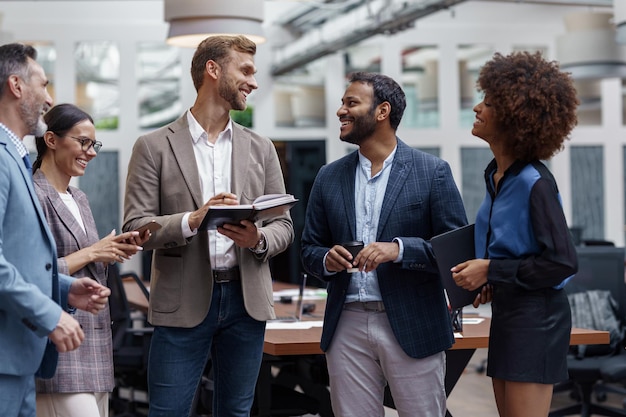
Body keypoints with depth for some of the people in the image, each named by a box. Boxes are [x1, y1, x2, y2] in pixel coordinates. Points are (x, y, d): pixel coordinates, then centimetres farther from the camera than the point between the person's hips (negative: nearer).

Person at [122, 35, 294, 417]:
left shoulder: (261, 149, 12)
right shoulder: (154, 148, 0)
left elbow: (284, 225, 10)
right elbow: (135, 227, -6)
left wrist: (259, 239, -13)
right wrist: (192, 221, -23)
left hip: (246, 299, 4)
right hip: (183, 302, -3)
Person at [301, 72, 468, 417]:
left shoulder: (432, 172, -1)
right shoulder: (329, 178, 10)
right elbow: (310, 250, 14)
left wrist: (399, 249, -19)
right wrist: (327, 259, -10)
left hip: (412, 325, -3)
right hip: (347, 326, 3)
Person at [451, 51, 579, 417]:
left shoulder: (534, 182, -18)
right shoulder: (496, 174, 7)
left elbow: (563, 262, -20)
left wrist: (491, 270, -18)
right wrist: (489, 280, 7)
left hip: (535, 316, -9)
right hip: (506, 311, 9)